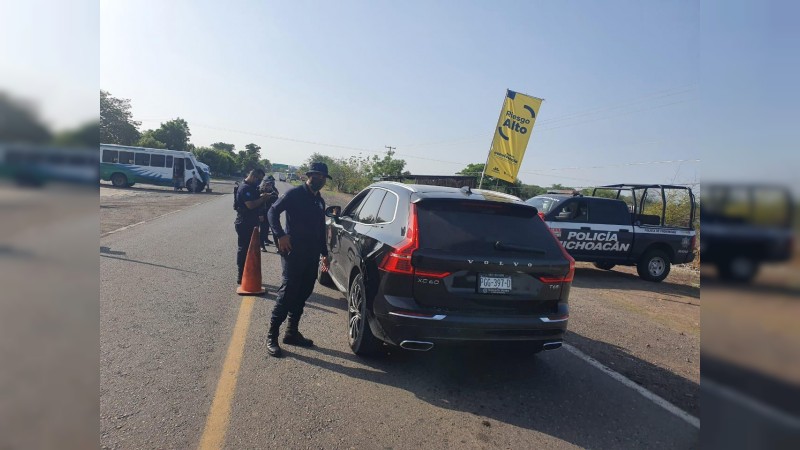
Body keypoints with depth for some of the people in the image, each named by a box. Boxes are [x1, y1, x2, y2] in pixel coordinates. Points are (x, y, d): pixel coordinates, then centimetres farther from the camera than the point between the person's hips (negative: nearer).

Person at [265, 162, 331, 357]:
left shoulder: (320, 201, 17)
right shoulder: (295, 194, -5)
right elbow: (273, 212, -10)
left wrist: (324, 253, 21)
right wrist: (280, 235, -22)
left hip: (312, 255, 7)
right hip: (293, 252, -7)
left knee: (302, 294, 11)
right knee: (287, 292, -9)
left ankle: (292, 332, 22)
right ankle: (272, 336, 0)